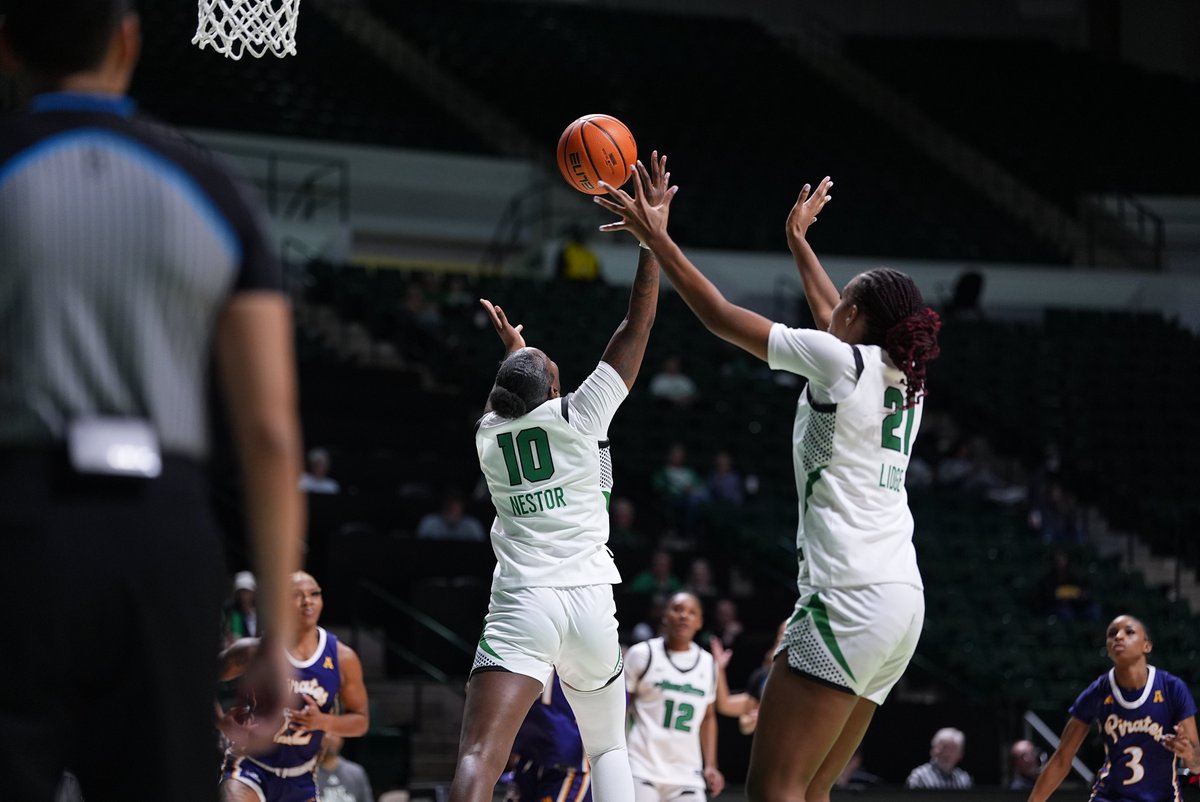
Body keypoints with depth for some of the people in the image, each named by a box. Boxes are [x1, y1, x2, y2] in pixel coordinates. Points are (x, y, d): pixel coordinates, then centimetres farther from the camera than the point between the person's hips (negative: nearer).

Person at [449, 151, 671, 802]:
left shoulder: (488, 434, 13)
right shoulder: (579, 416, 3)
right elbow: (637, 326, 6)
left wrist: (512, 350, 57)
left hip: (518, 603, 0)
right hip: (589, 600, 0)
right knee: (607, 748, 21)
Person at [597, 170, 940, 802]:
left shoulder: (841, 360, -4)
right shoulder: (903, 377, 16)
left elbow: (721, 316, 3)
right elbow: (834, 318, 38)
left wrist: (656, 237, 13)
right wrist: (798, 240, 50)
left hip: (850, 599, -9)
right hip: (901, 602, 9)